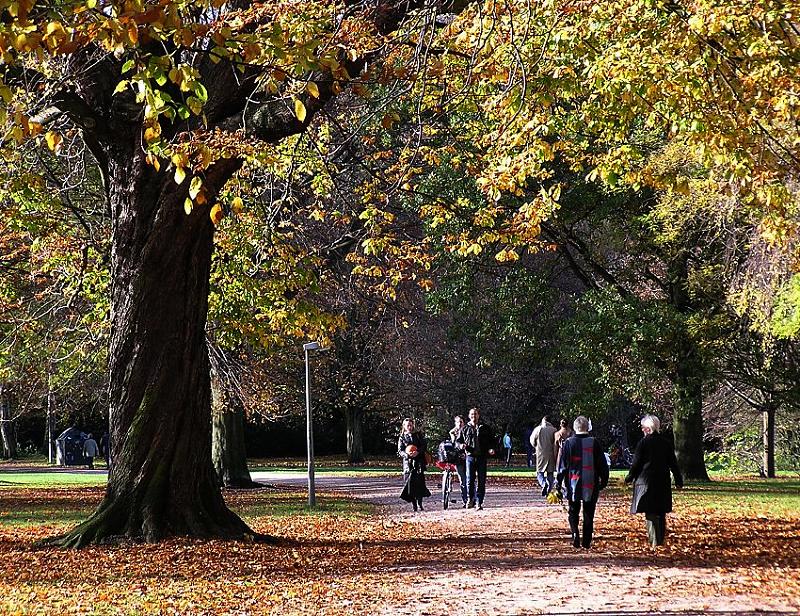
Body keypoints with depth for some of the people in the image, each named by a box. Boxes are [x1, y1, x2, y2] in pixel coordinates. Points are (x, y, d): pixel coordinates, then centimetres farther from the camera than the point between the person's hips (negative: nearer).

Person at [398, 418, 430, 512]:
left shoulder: (418, 435, 11)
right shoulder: (402, 437, 11)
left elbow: (425, 446, 5)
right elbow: (400, 451, 5)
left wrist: (418, 452, -14)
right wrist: (407, 454, -16)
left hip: (419, 461, 0)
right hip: (408, 462, 0)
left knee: (419, 482, -10)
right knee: (409, 482, -8)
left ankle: (419, 504, -1)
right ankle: (414, 505, -3)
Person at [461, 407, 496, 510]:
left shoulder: (485, 428, 10)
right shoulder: (465, 428, 11)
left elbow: (492, 440, 15)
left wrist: (491, 449, -4)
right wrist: (462, 445, -8)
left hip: (482, 456, 0)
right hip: (470, 456, 0)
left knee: (481, 480, -1)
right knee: (470, 479, -5)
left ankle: (479, 502, 3)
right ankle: (470, 499, 10)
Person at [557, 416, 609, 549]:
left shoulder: (568, 443, -3)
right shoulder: (594, 443, -2)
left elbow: (562, 464, -1)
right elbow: (602, 464, 1)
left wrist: (560, 482, 6)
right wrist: (604, 480, 11)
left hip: (573, 484, 0)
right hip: (591, 486, 0)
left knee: (573, 512, 13)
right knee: (588, 514, 9)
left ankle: (575, 532, -10)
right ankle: (586, 541, 7)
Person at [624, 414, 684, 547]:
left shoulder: (643, 442, -8)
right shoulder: (666, 443, 6)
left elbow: (636, 463, -5)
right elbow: (673, 463, 10)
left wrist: (629, 478, 8)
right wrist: (678, 480, 19)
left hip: (646, 481, -4)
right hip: (663, 483, 5)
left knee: (651, 513, -4)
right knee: (661, 514, 13)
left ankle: (654, 542, -10)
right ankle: (661, 541, 17)